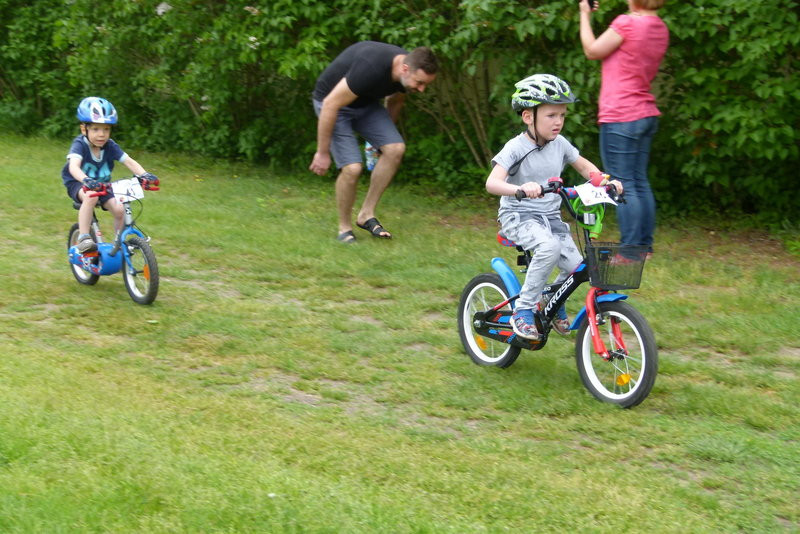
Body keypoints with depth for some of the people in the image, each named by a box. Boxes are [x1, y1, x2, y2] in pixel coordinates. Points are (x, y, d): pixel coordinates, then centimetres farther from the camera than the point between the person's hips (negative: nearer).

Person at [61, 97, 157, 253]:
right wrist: (86, 180, -61)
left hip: (102, 185, 4)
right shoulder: (79, 145, -23)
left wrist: (143, 174, -38)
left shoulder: (110, 146, -11)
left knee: (119, 209, -18)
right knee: (91, 197, -38)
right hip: (77, 184, -4)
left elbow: (129, 161, -18)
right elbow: (73, 166, -40)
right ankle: (83, 238, -31)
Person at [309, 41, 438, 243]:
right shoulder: (371, 68, -38)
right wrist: (322, 152, -23)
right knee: (352, 167, -20)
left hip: (366, 102, 7)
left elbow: (395, 101, 12)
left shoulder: (410, 73, -13)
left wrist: (384, 136, 24)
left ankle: (366, 215, 0)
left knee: (396, 149, -13)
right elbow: (330, 105, -30)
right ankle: (344, 228, 4)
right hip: (333, 102, -7)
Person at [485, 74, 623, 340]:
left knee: (576, 266, -12)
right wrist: (520, 188, -47)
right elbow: (492, 182, -27)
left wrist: (605, 180, -2)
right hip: (518, 216, -6)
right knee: (549, 247, -35)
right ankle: (523, 310, -20)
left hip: (551, 217, 6)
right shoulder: (516, 148, -15)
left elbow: (584, 166, 19)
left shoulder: (560, 144, 2)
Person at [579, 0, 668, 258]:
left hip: (620, 117, -9)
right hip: (646, 115, 9)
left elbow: (593, 51, -5)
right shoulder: (660, 29, 9)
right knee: (640, 183, 14)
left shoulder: (627, 22, -16)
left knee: (623, 185, -4)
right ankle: (644, 245, 18)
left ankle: (631, 249, -4)